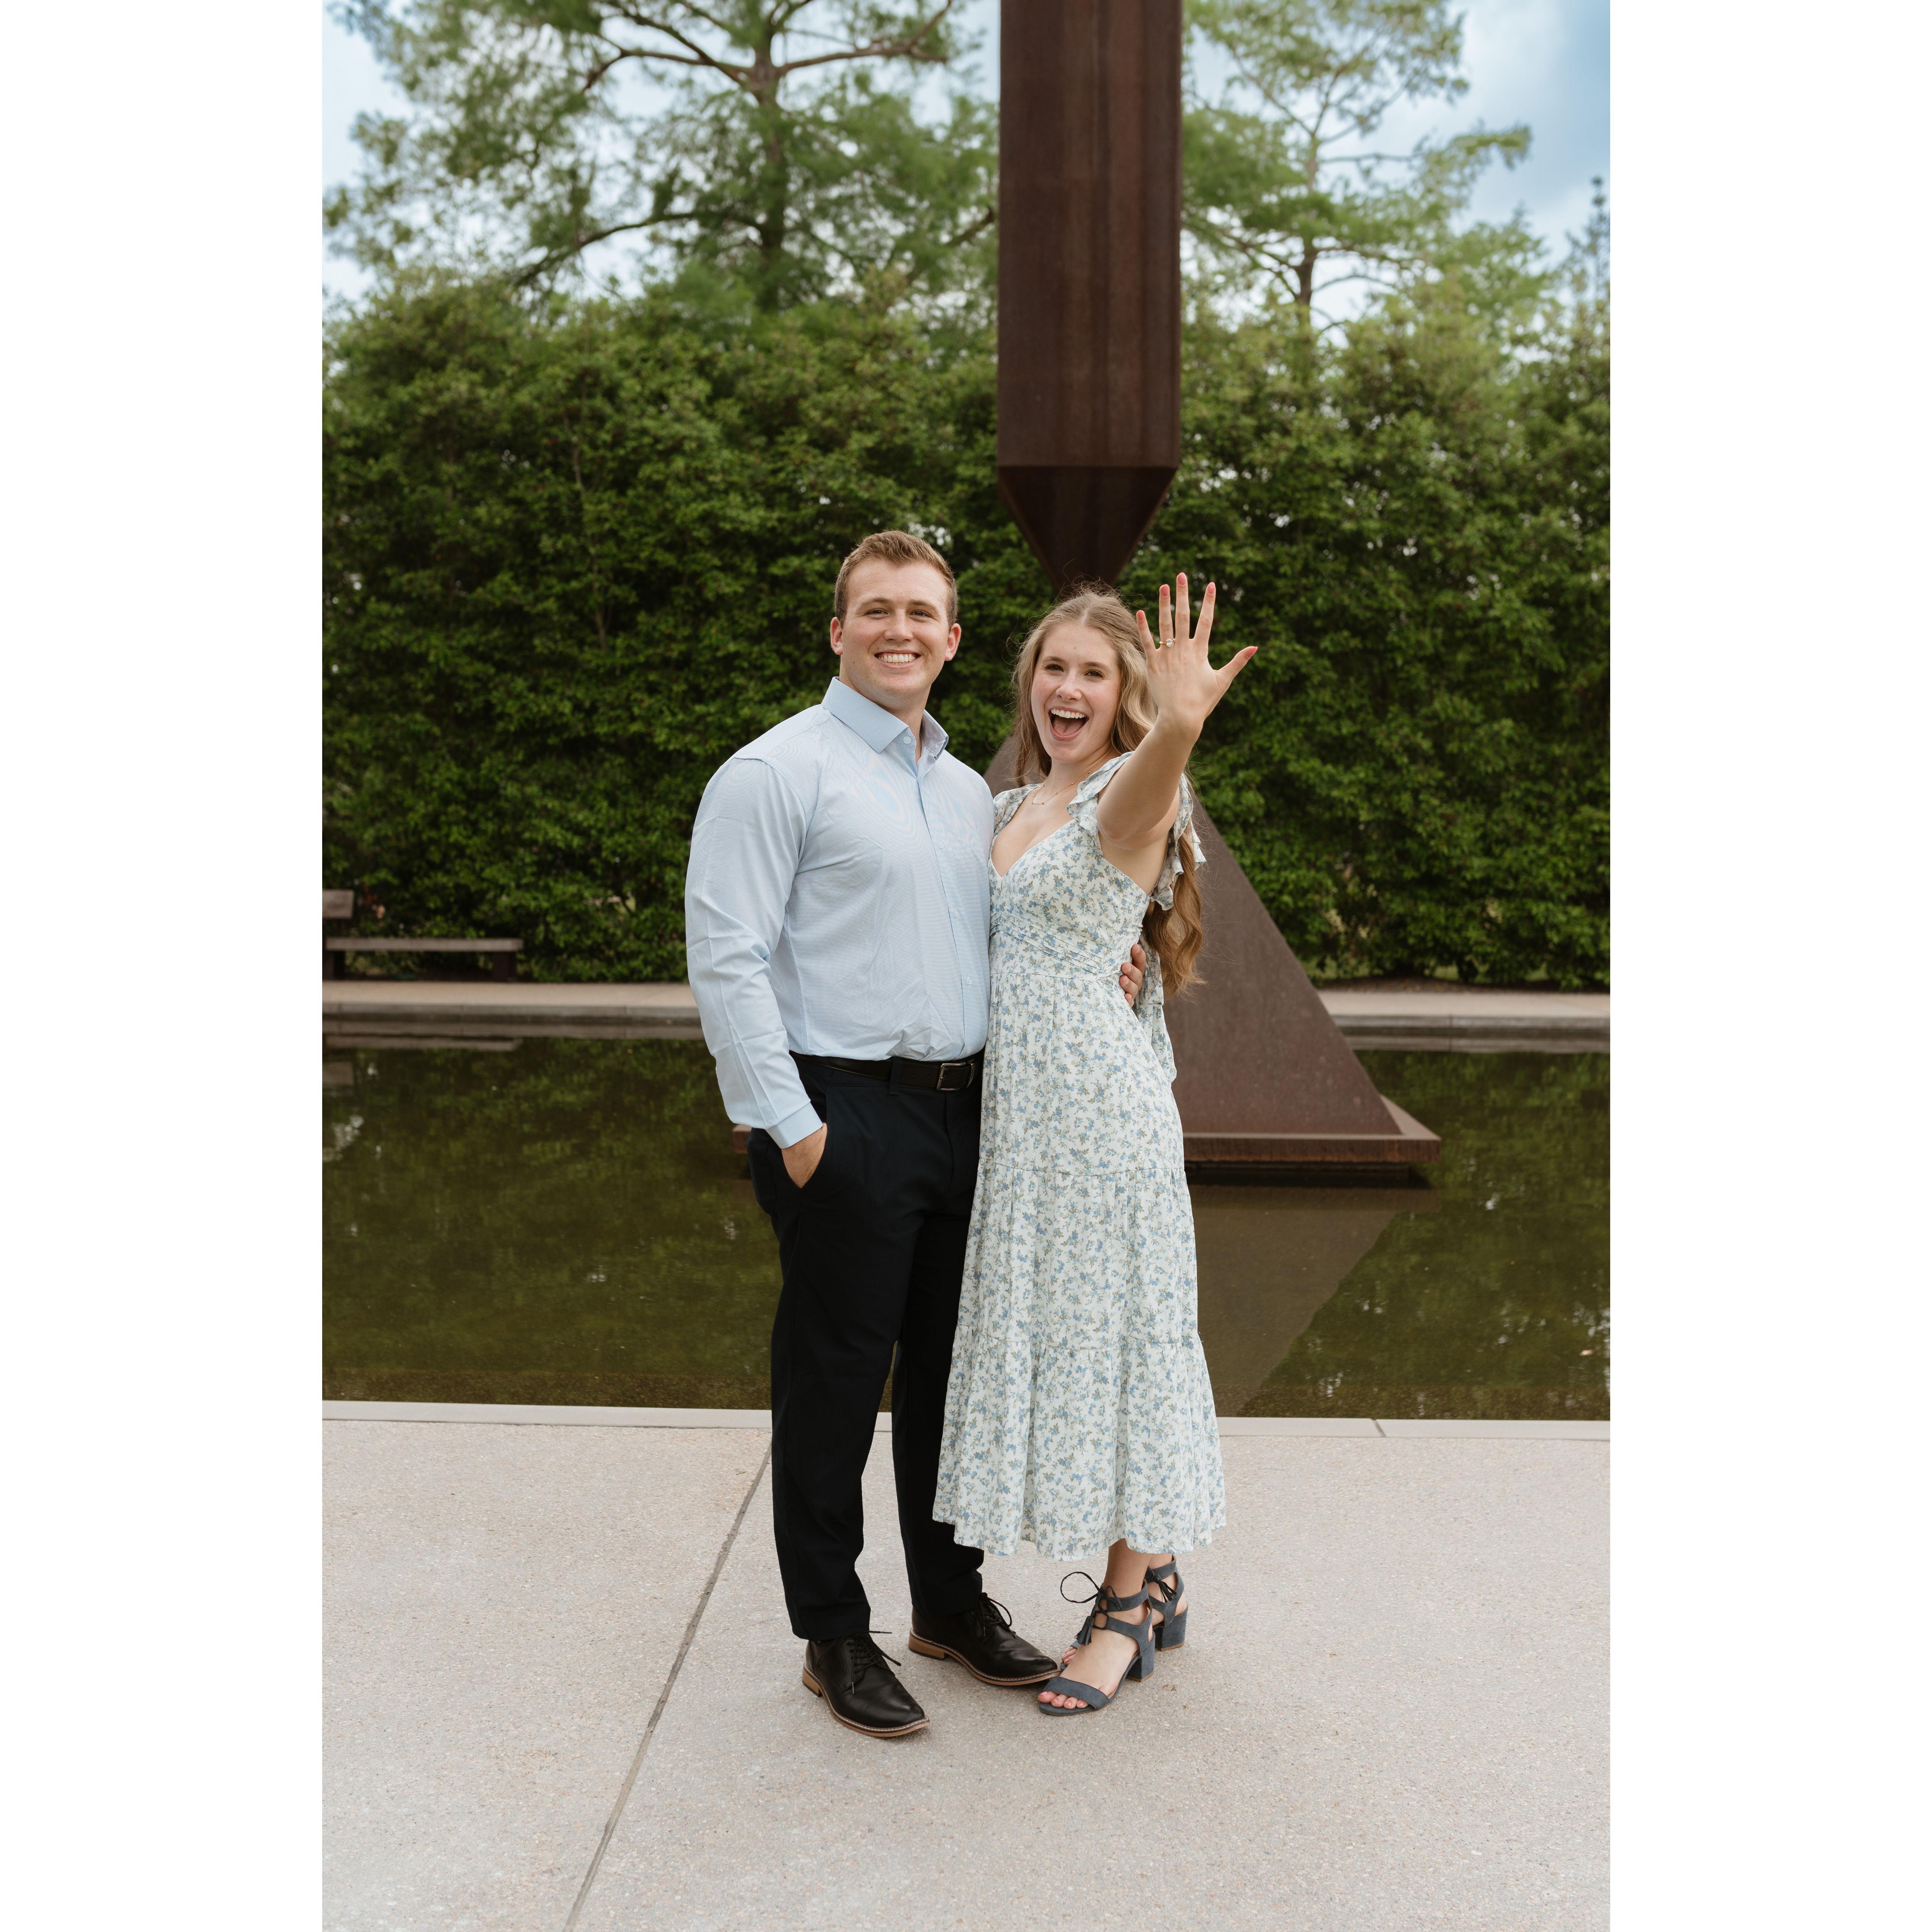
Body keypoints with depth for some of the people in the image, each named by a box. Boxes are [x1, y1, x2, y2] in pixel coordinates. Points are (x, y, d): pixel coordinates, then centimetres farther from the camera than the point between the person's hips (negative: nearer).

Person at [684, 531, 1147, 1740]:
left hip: (965, 1108, 7)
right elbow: (726, 955, -12)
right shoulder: (775, 773, -7)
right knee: (834, 1384, 2)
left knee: (951, 1368, 15)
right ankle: (833, 1637, 18)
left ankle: (952, 1602, 31)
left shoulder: (970, 791, 16)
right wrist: (791, 1124, -16)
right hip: (846, 1117, -7)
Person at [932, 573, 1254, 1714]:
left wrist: (1179, 725, -57)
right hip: (1016, 1108, 8)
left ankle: (1127, 1609, 14)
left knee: (1110, 1332, 0)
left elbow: (1146, 788, -37)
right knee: (1046, 1335, 13)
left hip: (1100, 1105, -8)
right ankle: (1157, 1584, 28)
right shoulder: (1008, 809, 16)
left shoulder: (1130, 796, -10)